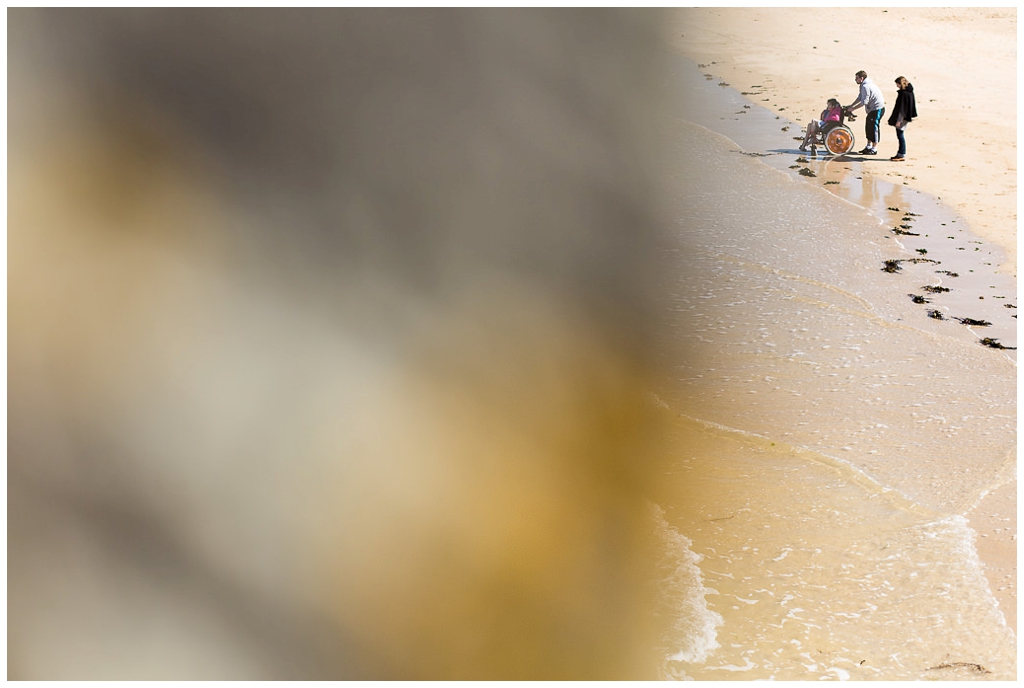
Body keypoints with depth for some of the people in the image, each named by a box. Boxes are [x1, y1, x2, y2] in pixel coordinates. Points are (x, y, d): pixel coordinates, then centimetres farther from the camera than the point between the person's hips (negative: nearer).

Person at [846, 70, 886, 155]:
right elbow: (860, 97, 16)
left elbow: (864, 102, -24)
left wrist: (853, 108, -18)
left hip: (877, 108, -11)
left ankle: (874, 149, -2)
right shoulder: (863, 85, 10)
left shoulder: (866, 86, -22)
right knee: (868, 127, 16)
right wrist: (851, 105, 9)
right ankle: (869, 146, 26)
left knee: (873, 127, -7)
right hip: (873, 108, 11)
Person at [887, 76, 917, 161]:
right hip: (906, 117, 10)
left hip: (902, 118, -10)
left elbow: (901, 108, -21)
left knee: (901, 136, -3)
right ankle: (901, 154, 22)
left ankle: (902, 155, 1)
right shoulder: (909, 92, 9)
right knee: (901, 136, 15)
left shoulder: (903, 93, -20)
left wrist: (898, 120, -20)